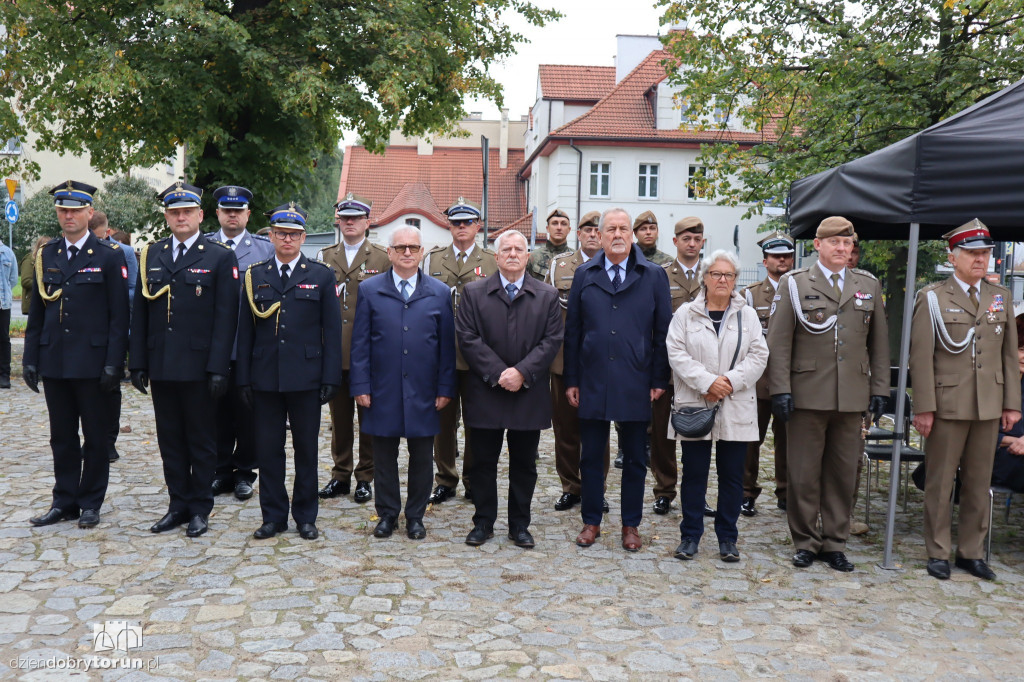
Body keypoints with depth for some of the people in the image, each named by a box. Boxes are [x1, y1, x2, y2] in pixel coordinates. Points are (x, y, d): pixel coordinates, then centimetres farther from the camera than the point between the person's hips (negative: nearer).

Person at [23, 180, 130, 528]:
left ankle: (91, 504, 17)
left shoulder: (109, 256, -3)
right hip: (54, 363, 4)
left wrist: (114, 363, -12)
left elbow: (119, 315, -6)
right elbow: (36, 312, 12)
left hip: (92, 363, -4)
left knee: (95, 437, 5)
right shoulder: (46, 255, 9)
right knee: (62, 438, 11)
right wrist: (30, 358, 6)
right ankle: (64, 502, 22)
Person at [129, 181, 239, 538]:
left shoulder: (220, 257, -2)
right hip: (161, 365, 4)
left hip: (199, 366, -4)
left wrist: (218, 368, -13)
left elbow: (226, 317, -8)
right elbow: (140, 313, 10)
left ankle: (200, 508, 16)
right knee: (170, 440, 11)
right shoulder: (150, 255, 11)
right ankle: (178, 505, 22)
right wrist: (137, 363, 5)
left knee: (202, 441, 5)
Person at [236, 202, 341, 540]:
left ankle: (305, 516, 19)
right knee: (268, 449, 6)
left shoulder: (321, 276, 4)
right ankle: (273, 516, 19)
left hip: (306, 378, -1)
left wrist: (330, 378, -5)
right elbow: (245, 331, 8)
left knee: (306, 449, 7)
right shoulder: (255, 276, 8)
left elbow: (332, 331, 1)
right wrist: (244, 378, 2)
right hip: (265, 378, 2)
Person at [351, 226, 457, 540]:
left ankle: (415, 516, 23)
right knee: (384, 457, 9)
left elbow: (447, 345, 5)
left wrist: (446, 388, 0)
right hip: (382, 392, 0)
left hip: (423, 393, 1)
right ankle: (387, 514, 24)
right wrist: (360, 385, -4)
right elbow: (360, 343, 2)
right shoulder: (370, 290, 4)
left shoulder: (440, 293, 5)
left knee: (421, 458, 8)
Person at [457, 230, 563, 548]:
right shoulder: (474, 292, 4)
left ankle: (520, 525, 21)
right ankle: (483, 522, 21)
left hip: (529, 395, 1)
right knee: (483, 462, 7)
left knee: (524, 464, 9)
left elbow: (552, 340, -2)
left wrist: (522, 372, -14)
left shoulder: (547, 295, 6)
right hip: (485, 393, 0)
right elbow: (468, 338, -4)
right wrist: (498, 373, -14)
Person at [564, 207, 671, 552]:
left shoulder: (654, 276, 3)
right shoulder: (584, 275, 6)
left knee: (634, 459, 9)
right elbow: (572, 330, 6)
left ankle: (631, 525, 22)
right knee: (591, 456, 9)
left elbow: (663, 331, 2)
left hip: (636, 385, -1)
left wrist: (659, 379, -2)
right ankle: (591, 522, 22)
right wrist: (571, 380, 2)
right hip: (593, 384, 1)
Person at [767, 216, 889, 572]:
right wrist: (780, 390, -9)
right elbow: (779, 341, -3)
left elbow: (879, 342, 13)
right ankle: (806, 542, 18)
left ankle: (834, 543, 22)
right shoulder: (794, 283, 1)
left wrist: (880, 389, 7)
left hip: (852, 397, 3)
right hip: (807, 395, -3)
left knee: (843, 473, 9)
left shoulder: (869, 285, 12)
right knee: (803, 474, 4)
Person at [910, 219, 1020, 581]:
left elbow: (1010, 354, 11)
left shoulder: (1001, 297, 11)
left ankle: (971, 552, 22)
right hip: (947, 405, -4)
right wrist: (924, 408, -11)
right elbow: (921, 357, -7)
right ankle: (938, 553, 16)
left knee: (979, 482, 10)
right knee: (940, 482, 4)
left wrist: (1012, 403, 6)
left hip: (989, 408, 4)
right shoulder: (931, 298, -3)